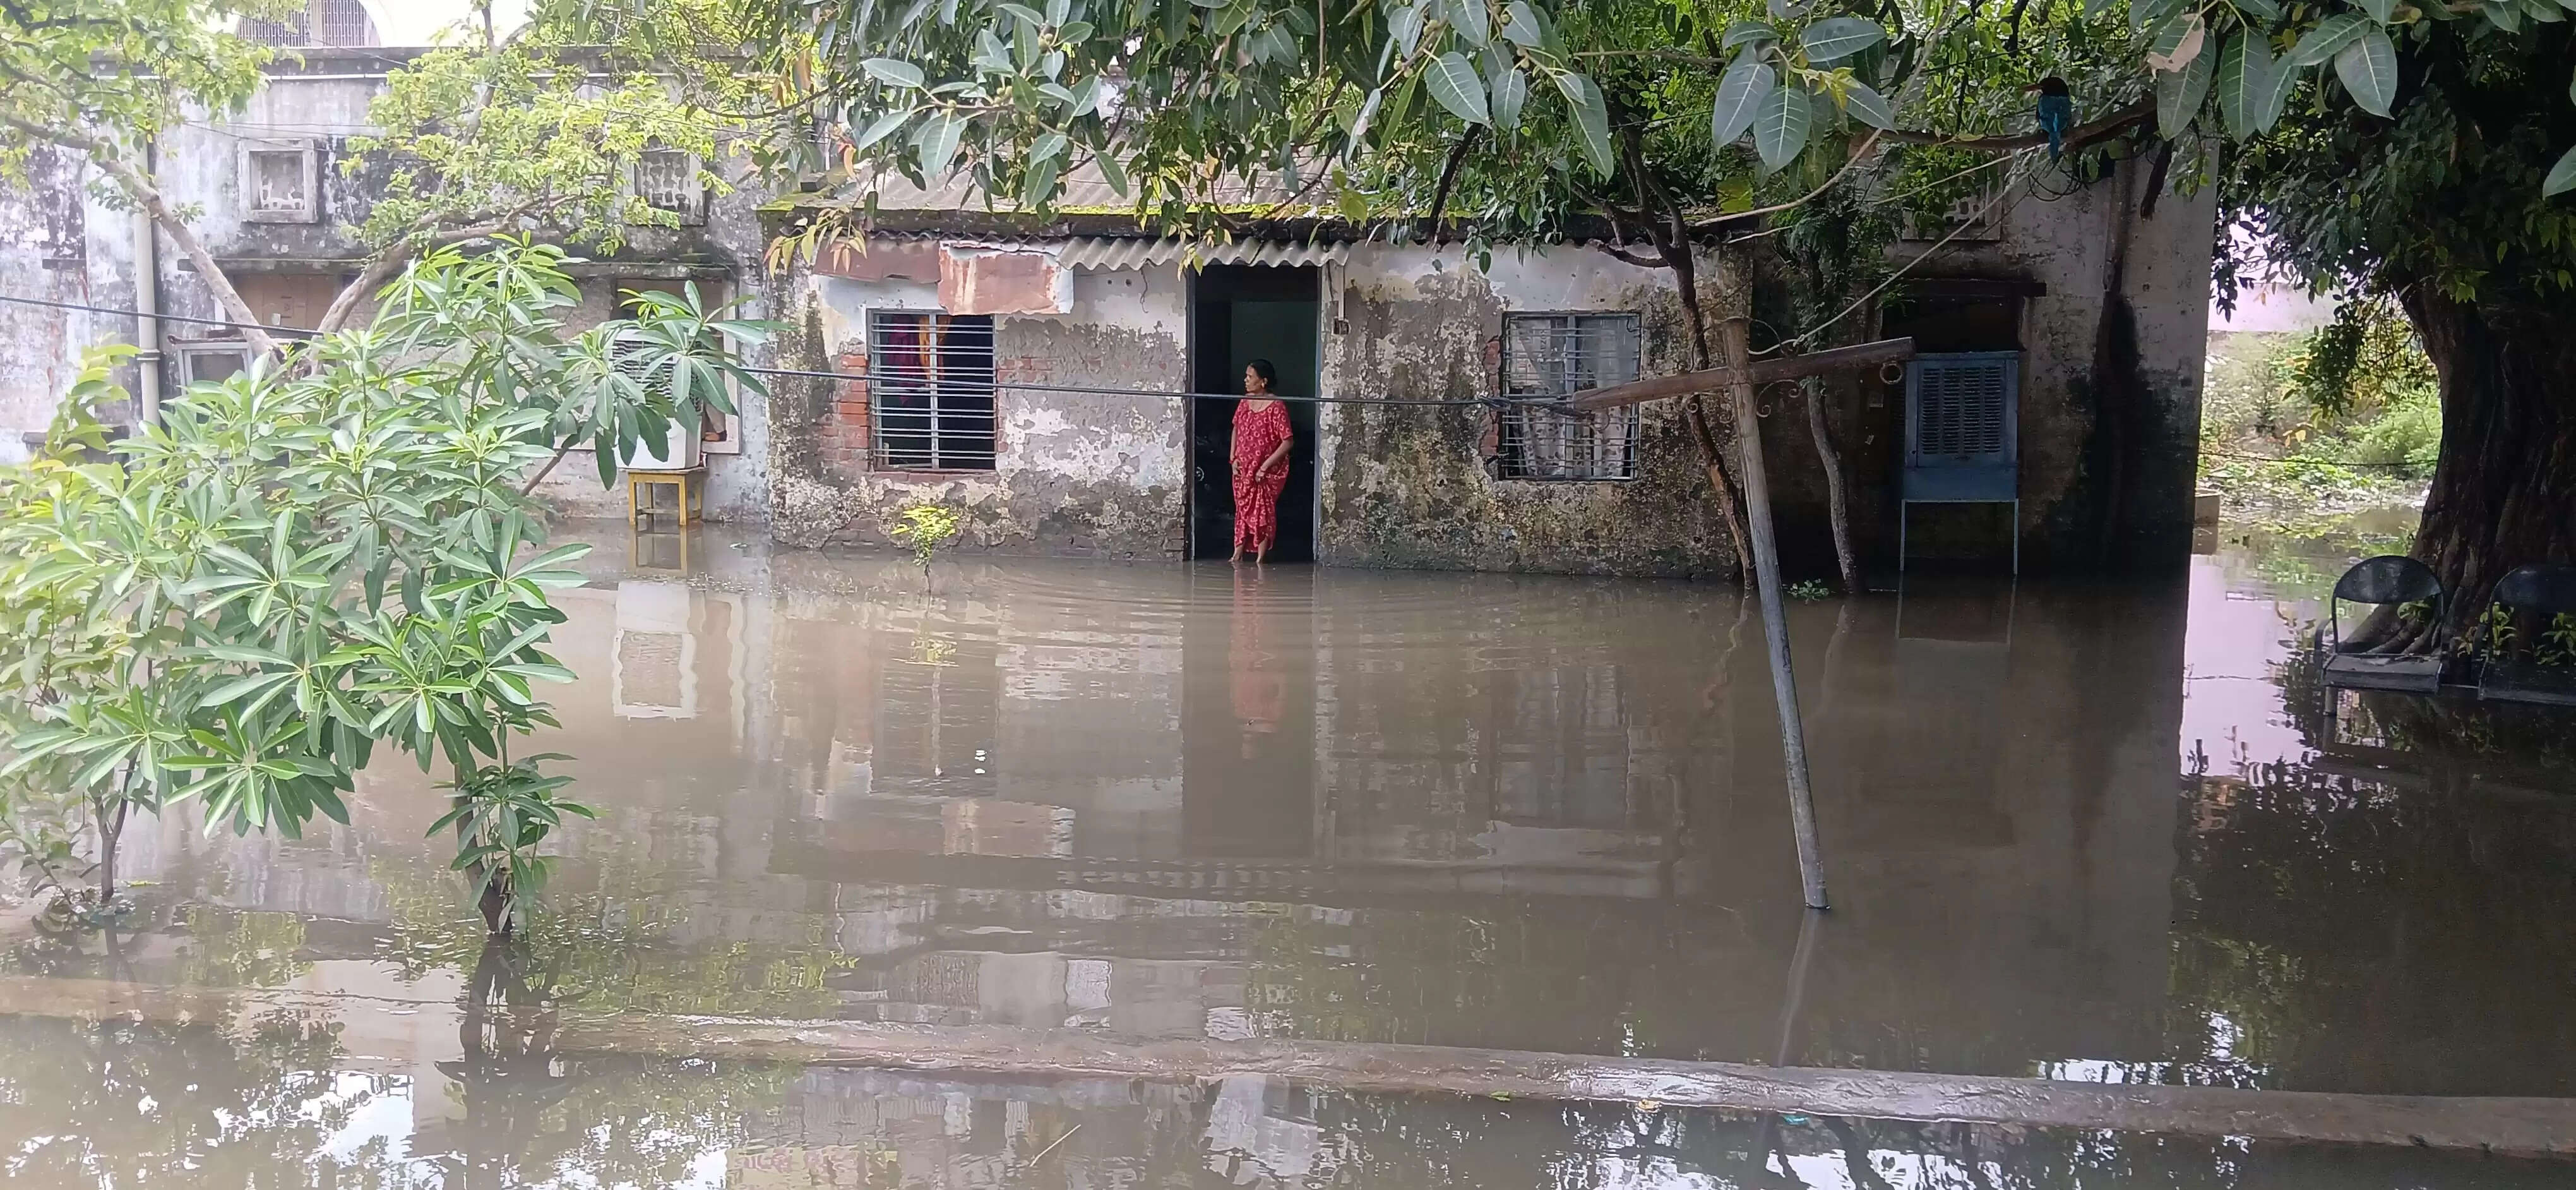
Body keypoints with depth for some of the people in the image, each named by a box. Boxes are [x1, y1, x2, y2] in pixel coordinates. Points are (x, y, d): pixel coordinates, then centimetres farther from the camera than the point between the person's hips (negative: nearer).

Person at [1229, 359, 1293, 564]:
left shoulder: (1276, 407, -18)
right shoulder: (1245, 402, 1)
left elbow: (1287, 441, -19)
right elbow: (1236, 429, 14)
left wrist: (1266, 466, -19)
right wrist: (1234, 459, 4)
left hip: (1266, 472, -6)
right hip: (1243, 468, 6)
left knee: (1263, 512, 0)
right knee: (1242, 509, 11)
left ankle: (1260, 558, 7)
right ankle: (1238, 553, 18)